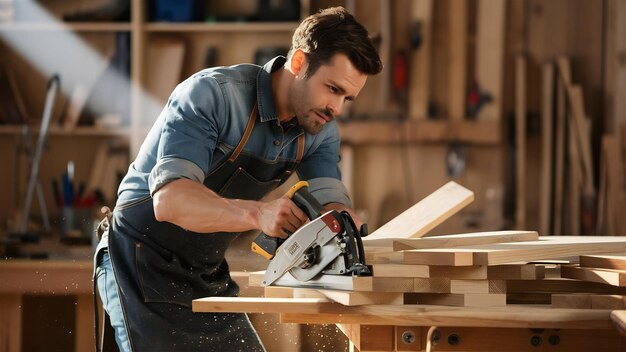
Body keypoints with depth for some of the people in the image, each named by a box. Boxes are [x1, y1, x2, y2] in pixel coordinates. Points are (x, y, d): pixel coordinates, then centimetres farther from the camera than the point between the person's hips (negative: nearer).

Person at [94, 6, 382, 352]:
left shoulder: (320, 129, -1)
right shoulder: (211, 94, -24)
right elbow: (169, 199, -35)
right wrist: (256, 214, -51)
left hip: (208, 273, 7)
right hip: (142, 262, -7)